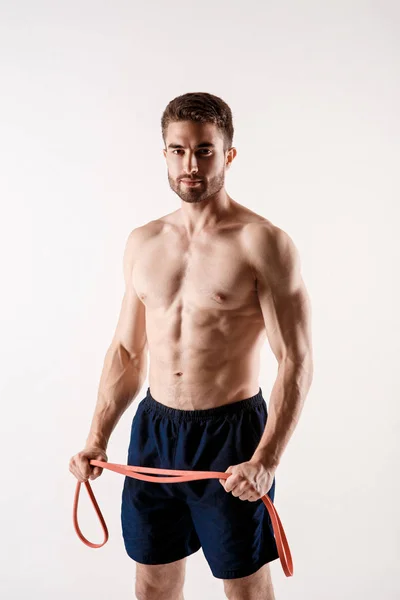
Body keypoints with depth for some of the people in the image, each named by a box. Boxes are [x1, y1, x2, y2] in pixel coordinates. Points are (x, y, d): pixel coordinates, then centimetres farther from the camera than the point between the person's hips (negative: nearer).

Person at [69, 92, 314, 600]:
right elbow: (126, 349, 13)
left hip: (230, 431, -4)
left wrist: (265, 461, -22)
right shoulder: (142, 242, 6)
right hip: (153, 429, 5)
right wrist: (97, 439, 8)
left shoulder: (263, 243, -11)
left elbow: (296, 362, -13)